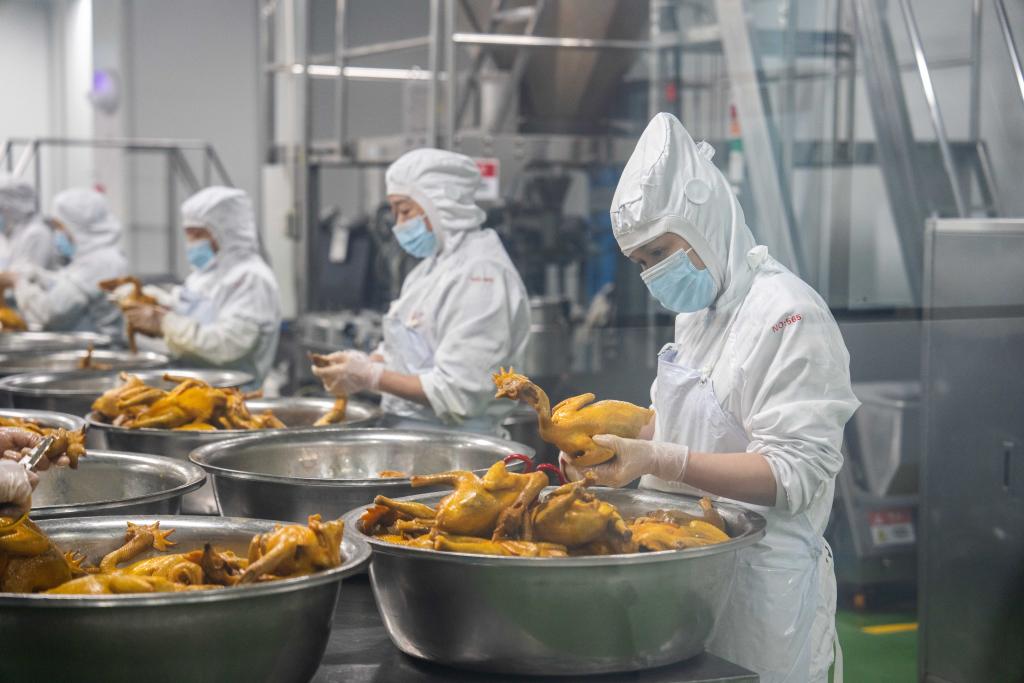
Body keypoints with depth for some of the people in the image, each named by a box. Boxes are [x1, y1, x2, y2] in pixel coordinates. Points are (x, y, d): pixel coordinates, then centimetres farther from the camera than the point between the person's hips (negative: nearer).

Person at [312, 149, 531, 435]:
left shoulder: (481, 273, -14)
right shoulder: (434, 264, 15)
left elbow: (460, 393, -19)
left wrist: (371, 377, -17)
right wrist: (365, 363, 0)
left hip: (452, 441, -8)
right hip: (409, 433, 8)